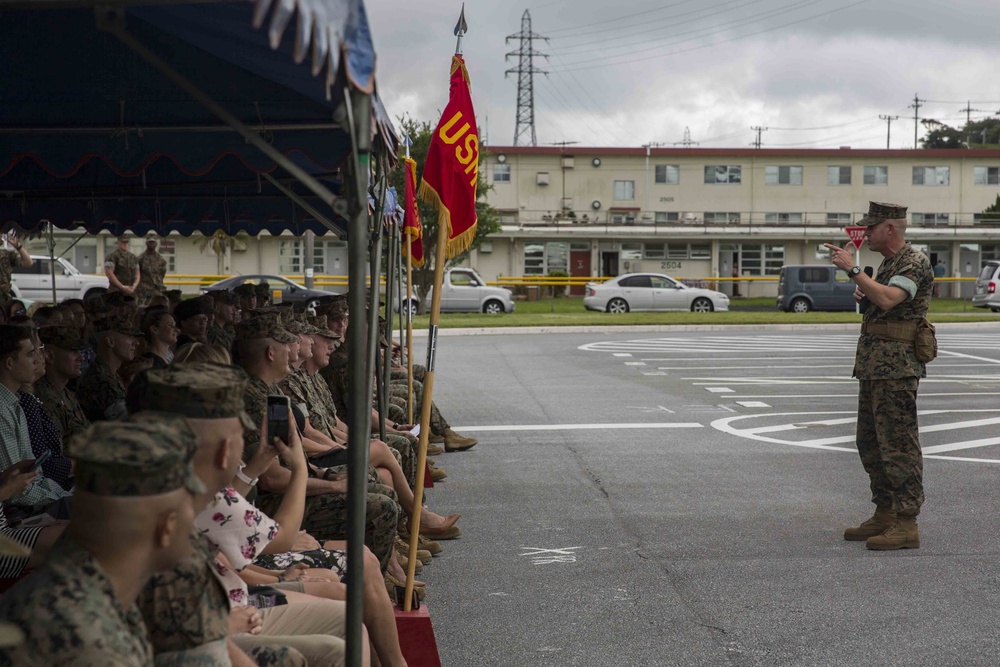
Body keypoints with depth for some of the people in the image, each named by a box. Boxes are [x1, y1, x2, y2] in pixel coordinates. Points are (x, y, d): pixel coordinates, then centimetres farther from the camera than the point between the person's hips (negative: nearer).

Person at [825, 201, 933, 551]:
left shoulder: (915, 262, -13)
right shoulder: (888, 262, 18)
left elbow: (888, 299, -29)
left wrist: (853, 269, -24)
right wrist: (863, 293, 9)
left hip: (896, 366, -10)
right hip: (873, 364, 10)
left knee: (898, 444, -9)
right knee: (871, 443, 14)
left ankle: (906, 524, -6)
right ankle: (884, 514, 22)